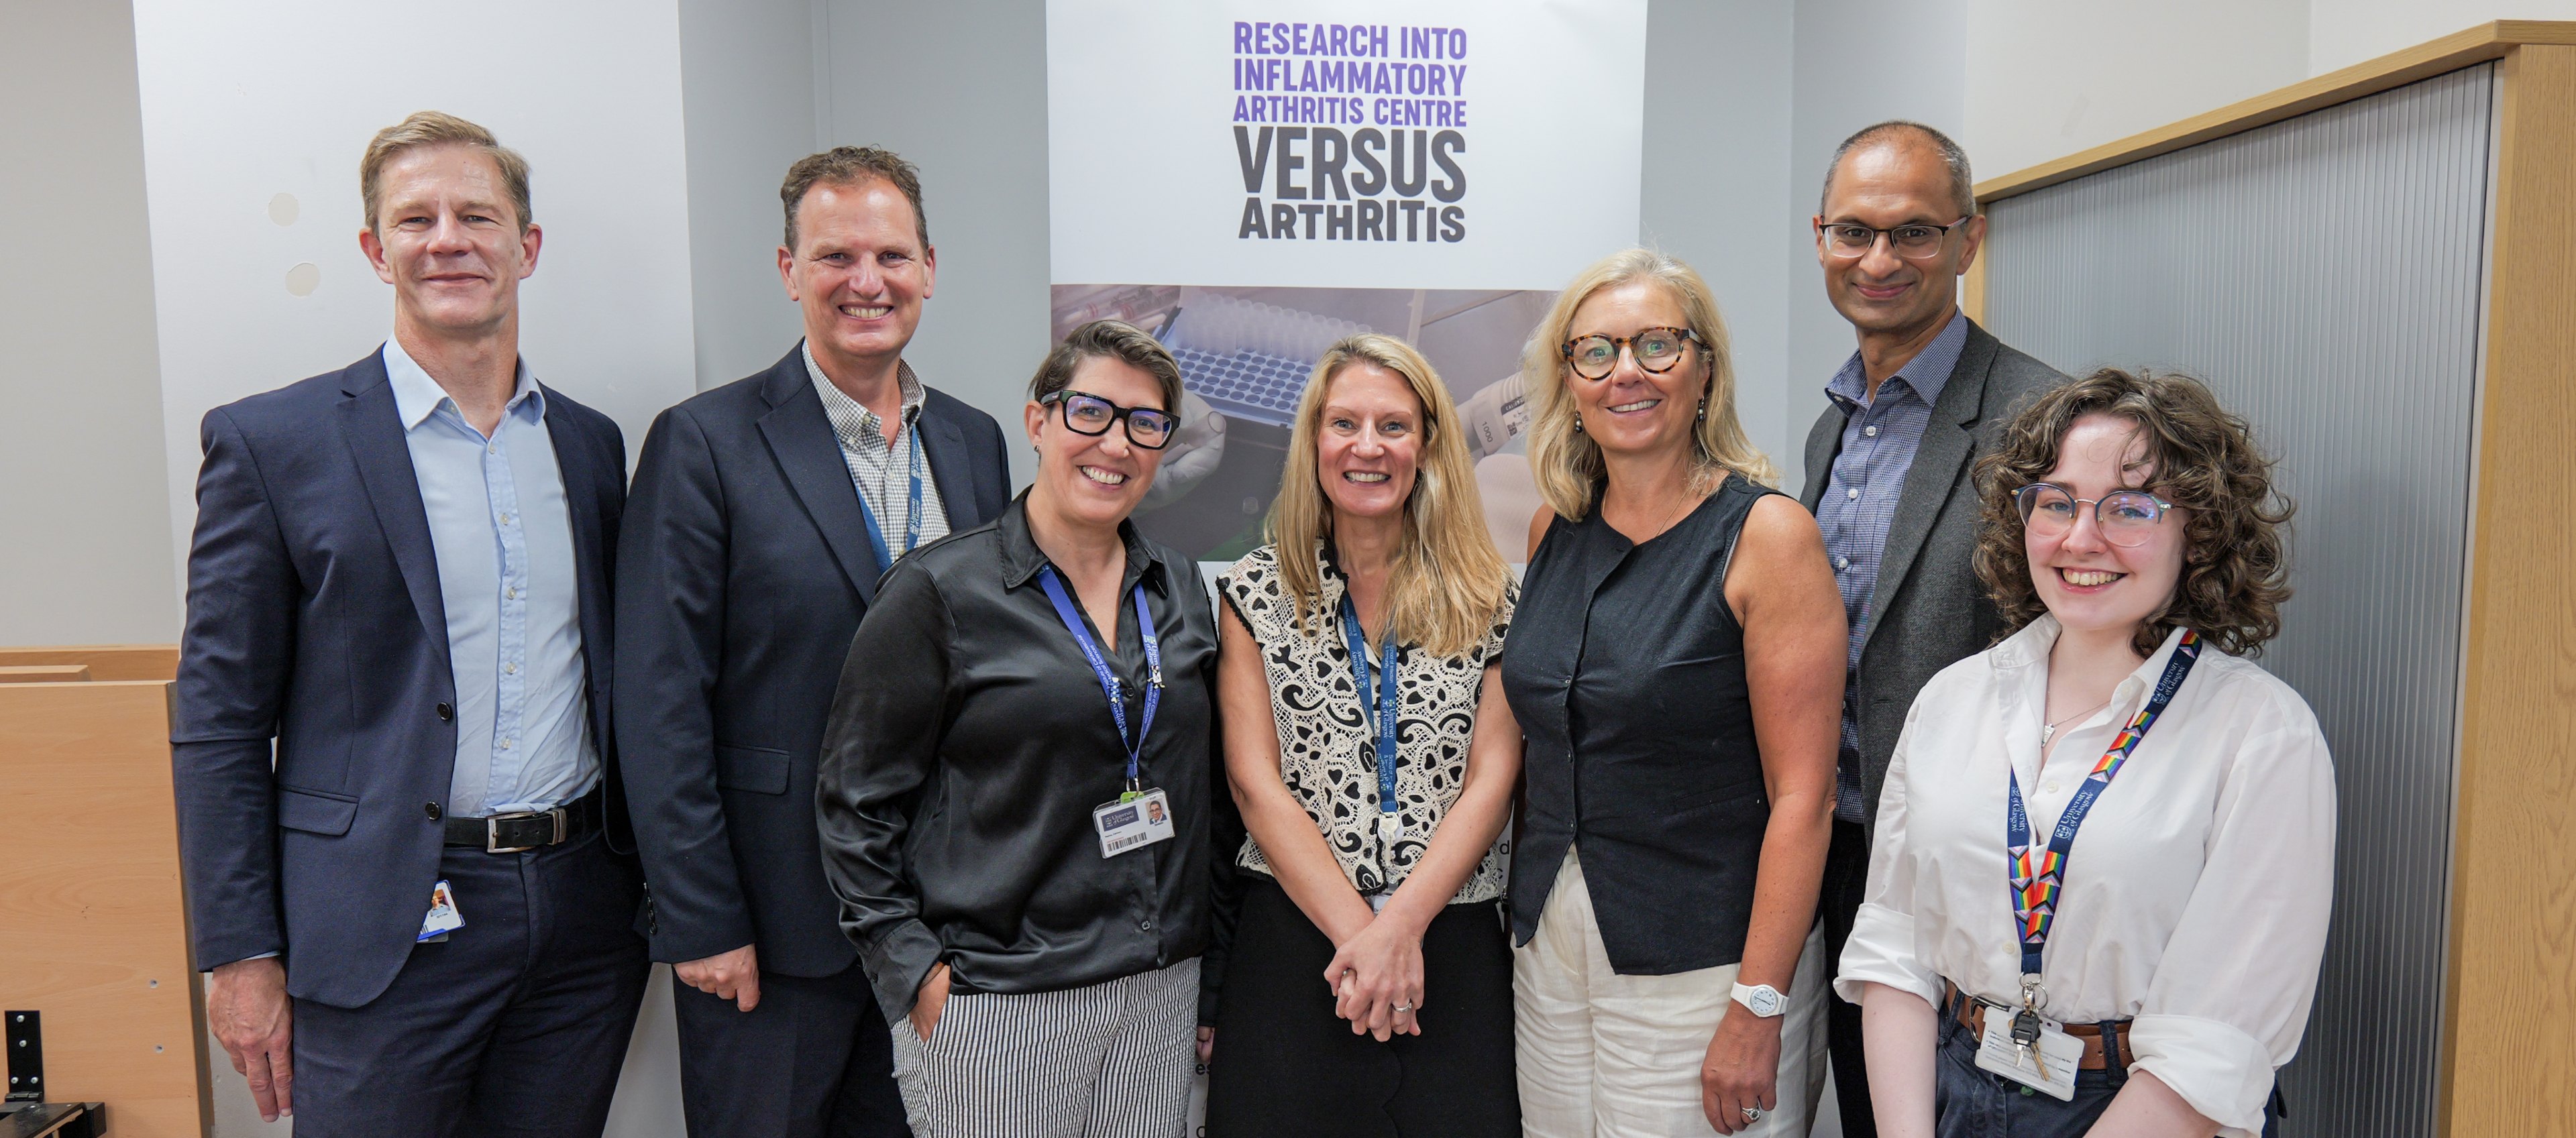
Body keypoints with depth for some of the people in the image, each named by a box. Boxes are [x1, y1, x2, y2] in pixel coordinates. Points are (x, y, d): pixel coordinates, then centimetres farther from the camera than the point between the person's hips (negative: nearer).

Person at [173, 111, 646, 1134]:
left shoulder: (590, 443, 9)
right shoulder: (270, 443, -4)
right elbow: (220, 723, -4)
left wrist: (648, 894, 11)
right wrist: (240, 956, -6)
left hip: (584, 924, 4)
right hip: (384, 934, -4)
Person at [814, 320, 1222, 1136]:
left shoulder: (1181, 590, 7)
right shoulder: (938, 589, -7)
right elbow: (857, 800, -5)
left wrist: (1201, 952, 12)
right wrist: (912, 969, -10)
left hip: (1160, 991, 5)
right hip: (994, 1003, -4)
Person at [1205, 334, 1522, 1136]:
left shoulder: (1487, 597, 3)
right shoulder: (1257, 592, 2)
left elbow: (1491, 781, -3)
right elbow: (1256, 785, -4)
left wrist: (1398, 928, -13)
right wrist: (1360, 932, -12)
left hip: (1452, 946, 1)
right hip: (1293, 942, 0)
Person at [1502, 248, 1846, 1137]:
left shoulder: (1768, 533, -12)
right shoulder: (1554, 530, 5)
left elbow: (1802, 794, -14)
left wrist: (1758, 1009, -17)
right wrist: (1527, 912, 11)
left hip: (1701, 963, -5)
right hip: (1549, 945, 5)